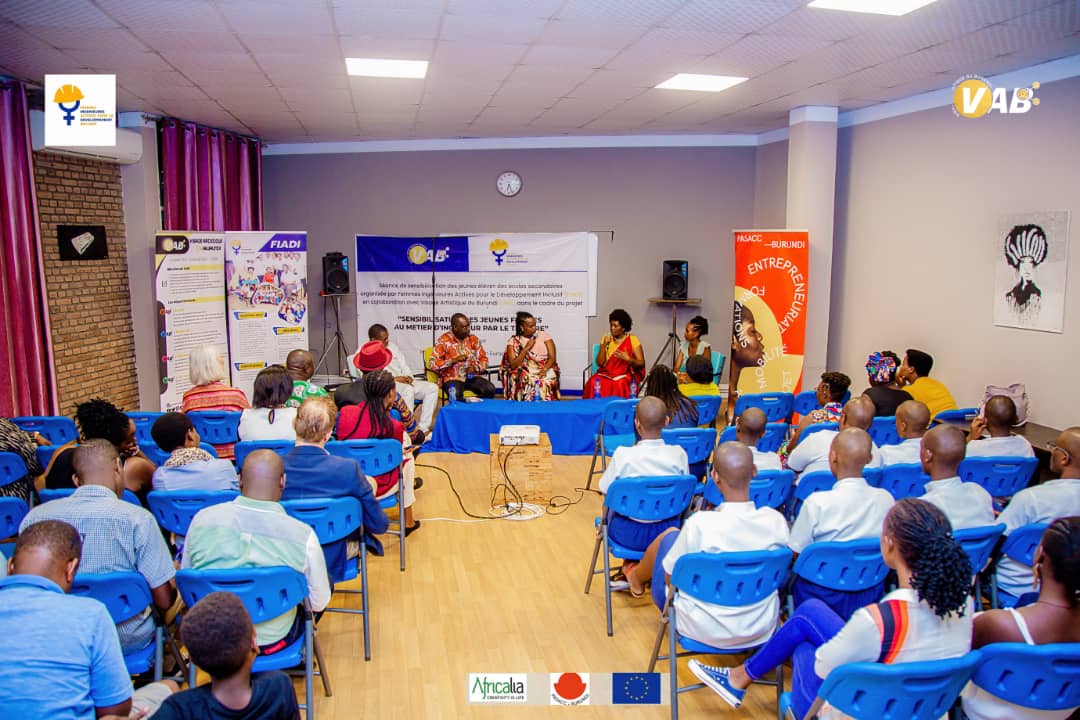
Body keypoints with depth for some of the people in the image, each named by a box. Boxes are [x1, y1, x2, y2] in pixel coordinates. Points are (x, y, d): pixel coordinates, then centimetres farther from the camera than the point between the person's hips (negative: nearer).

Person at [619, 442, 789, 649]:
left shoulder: (701, 523, -27)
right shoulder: (777, 520, -14)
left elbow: (671, 576, -12)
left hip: (706, 631, -4)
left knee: (670, 535, 15)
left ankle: (637, 578, 46)